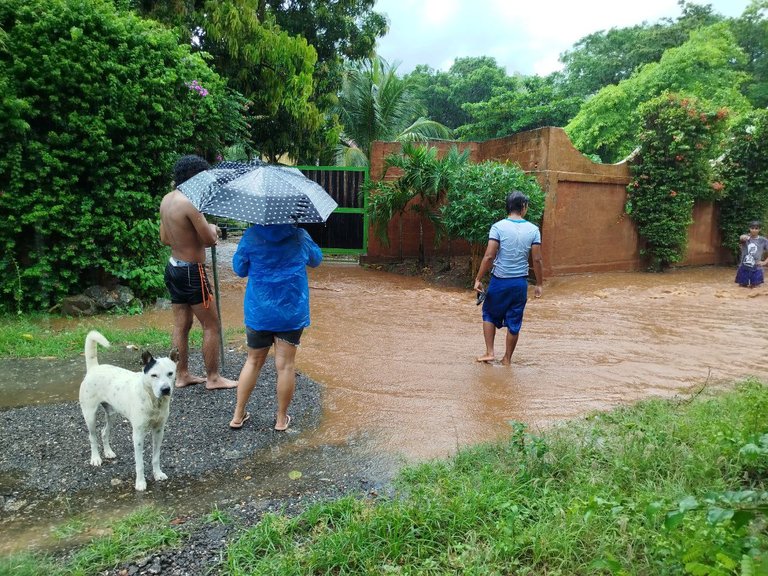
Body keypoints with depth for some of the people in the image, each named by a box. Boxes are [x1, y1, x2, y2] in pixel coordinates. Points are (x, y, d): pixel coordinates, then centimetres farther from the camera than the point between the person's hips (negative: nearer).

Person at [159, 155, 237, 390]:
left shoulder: (167, 199, 7)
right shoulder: (190, 203, -21)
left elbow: (164, 238, 14)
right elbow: (210, 240, -18)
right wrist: (212, 228, 3)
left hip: (174, 267, 9)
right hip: (192, 271, -9)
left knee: (181, 324, 15)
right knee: (211, 325, 3)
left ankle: (182, 375, 25)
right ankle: (213, 378, 12)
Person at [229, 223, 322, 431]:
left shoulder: (251, 235, -6)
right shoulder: (299, 235, -5)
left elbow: (239, 269, 5)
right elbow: (316, 260, 13)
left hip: (258, 311, 1)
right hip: (291, 312, -1)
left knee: (253, 361, 16)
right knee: (285, 365, 7)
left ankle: (238, 415, 23)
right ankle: (281, 418, 18)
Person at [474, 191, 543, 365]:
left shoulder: (498, 227, -9)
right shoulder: (533, 229, -2)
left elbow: (489, 256, -13)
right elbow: (537, 260, -2)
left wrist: (478, 279, -6)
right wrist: (539, 284, 8)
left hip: (499, 280, -2)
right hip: (520, 282, 2)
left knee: (489, 314, 19)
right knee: (514, 321, 12)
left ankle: (490, 352, 15)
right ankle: (507, 359, 23)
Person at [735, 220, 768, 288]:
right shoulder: (745, 237, -5)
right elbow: (741, 239, -30)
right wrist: (743, 238, -53)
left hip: (756, 269, 0)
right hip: (744, 267, 0)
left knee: (753, 286, 3)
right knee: (742, 285, 7)